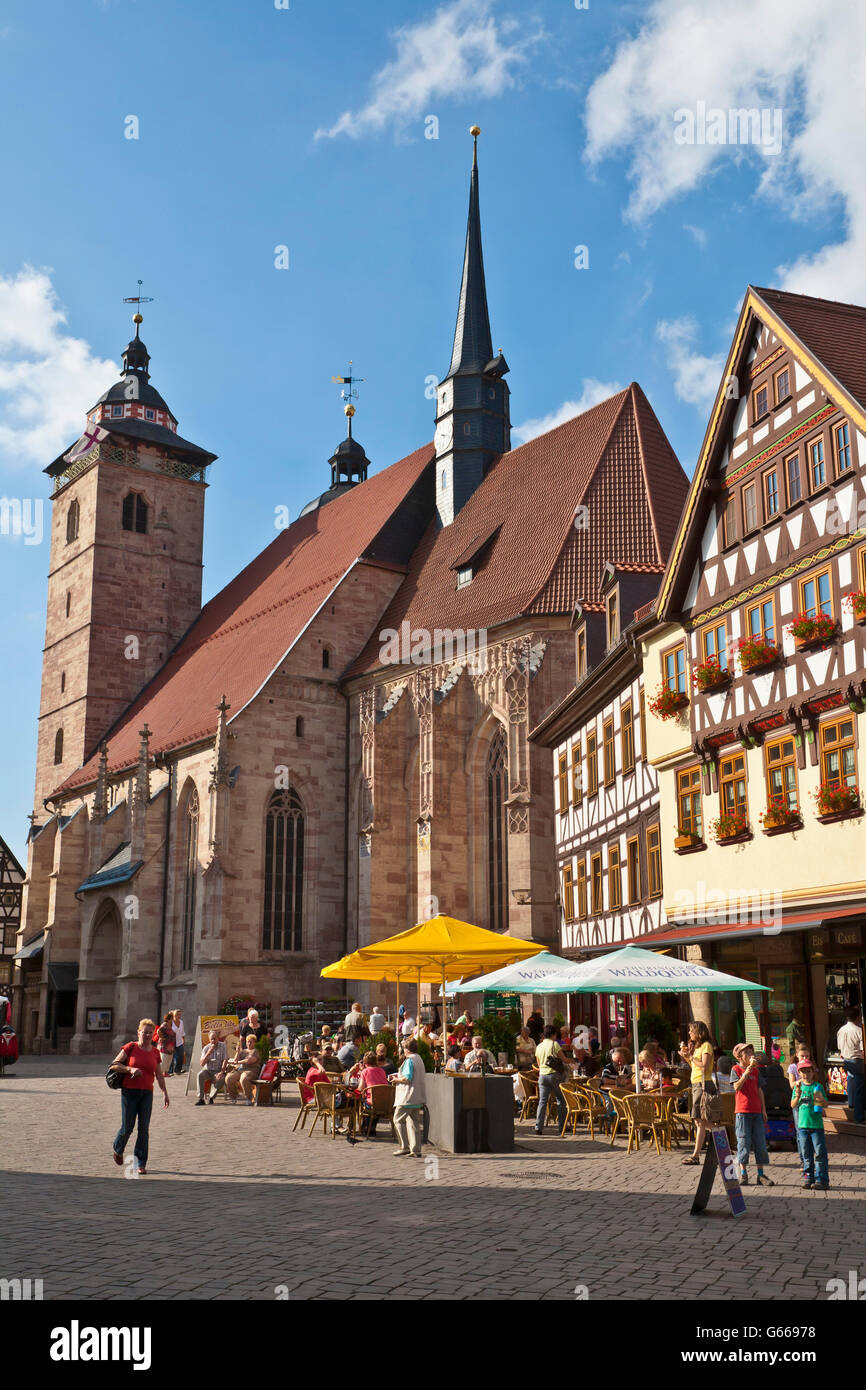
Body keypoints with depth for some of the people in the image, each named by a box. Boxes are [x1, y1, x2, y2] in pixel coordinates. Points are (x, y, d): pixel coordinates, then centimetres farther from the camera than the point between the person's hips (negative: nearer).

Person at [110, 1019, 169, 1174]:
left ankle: (141, 1164, 7)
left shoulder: (155, 1052, 8)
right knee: (127, 1128, 2)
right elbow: (114, 1065, -5)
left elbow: (159, 1075, 15)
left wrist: (165, 1093, 11)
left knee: (144, 1129, 0)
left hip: (147, 1093, 3)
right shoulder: (130, 1047, -4)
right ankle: (117, 1149, 34)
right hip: (129, 1092, -3)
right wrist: (130, 1069, -18)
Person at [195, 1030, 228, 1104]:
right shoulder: (206, 1048, 3)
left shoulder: (223, 1046, 1)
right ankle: (201, 1098, -26)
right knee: (199, 1075, -30)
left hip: (218, 1071, -2)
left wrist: (221, 1072, -17)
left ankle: (211, 1097, -17)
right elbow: (202, 1063, -4)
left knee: (222, 1078, -33)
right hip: (207, 1070, 2)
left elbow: (225, 1060, -4)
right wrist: (208, 1053, -18)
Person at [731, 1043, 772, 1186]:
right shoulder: (736, 1069, -2)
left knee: (760, 1142, 4)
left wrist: (763, 1109, 11)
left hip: (756, 1111, 5)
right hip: (742, 1111, -5)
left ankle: (761, 1175, 11)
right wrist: (748, 1070, -21)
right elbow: (737, 1087, -16)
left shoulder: (755, 1070, 13)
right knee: (743, 1142, -2)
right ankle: (743, 1174, 7)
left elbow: (759, 1090, 16)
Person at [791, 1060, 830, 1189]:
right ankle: (808, 1177, 15)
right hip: (802, 1124, 2)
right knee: (806, 1154, 7)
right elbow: (793, 1105, 6)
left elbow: (826, 1105, 2)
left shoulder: (818, 1086, 2)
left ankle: (822, 1179, 0)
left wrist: (821, 1100, -19)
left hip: (816, 1124, -2)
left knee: (819, 1153, -4)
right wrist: (798, 1097, -12)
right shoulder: (798, 1087, 8)